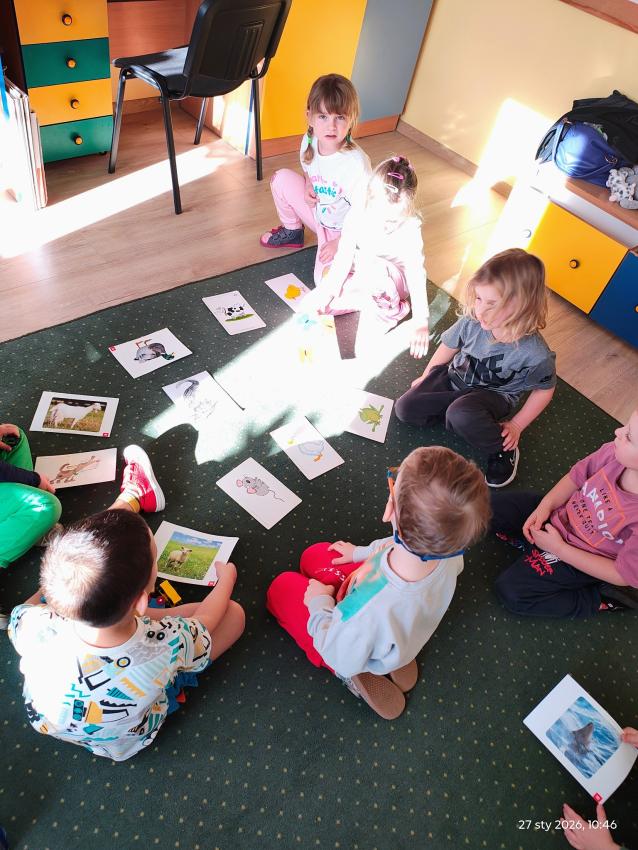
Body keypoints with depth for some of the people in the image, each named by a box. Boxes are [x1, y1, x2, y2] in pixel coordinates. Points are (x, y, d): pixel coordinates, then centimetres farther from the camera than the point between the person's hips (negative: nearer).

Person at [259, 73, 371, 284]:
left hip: (345, 232, -6)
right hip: (318, 215, 6)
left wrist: (339, 243, -23)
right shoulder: (309, 142, -13)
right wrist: (308, 185, -10)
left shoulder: (356, 163, -30)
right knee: (282, 178, -7)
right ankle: (292, 231, 17)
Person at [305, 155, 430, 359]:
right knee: (314, 303, -14)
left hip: (393, 281, -4)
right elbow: (343, 257, -11)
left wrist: (421, 322, -34)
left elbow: (416, 275, -28)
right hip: (361, 279, 4)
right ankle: (372, 300, -7)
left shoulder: (410, 229, -25)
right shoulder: (358, 215, -18)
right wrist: (328, 290, -17)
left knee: (374, 267, -40)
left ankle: (388, 309, -15)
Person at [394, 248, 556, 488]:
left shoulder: (535, 354, -31)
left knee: (461, 416, -36)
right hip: (455, 377, 4)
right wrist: (426, 378, 12)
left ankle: (503, 449, -10)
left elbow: (544, 389, -10)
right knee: (404, 409, -6)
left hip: (494, 394, -4)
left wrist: (516, 425, -9)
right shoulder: (471, 321, -23)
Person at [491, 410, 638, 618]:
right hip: (559, 513, 5)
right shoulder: (615, 452, -24)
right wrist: (545, 506, -14)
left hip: (583, 556, -5)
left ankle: (600, 599, 3)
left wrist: (558, 549, -19)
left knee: (511, 591, -10)